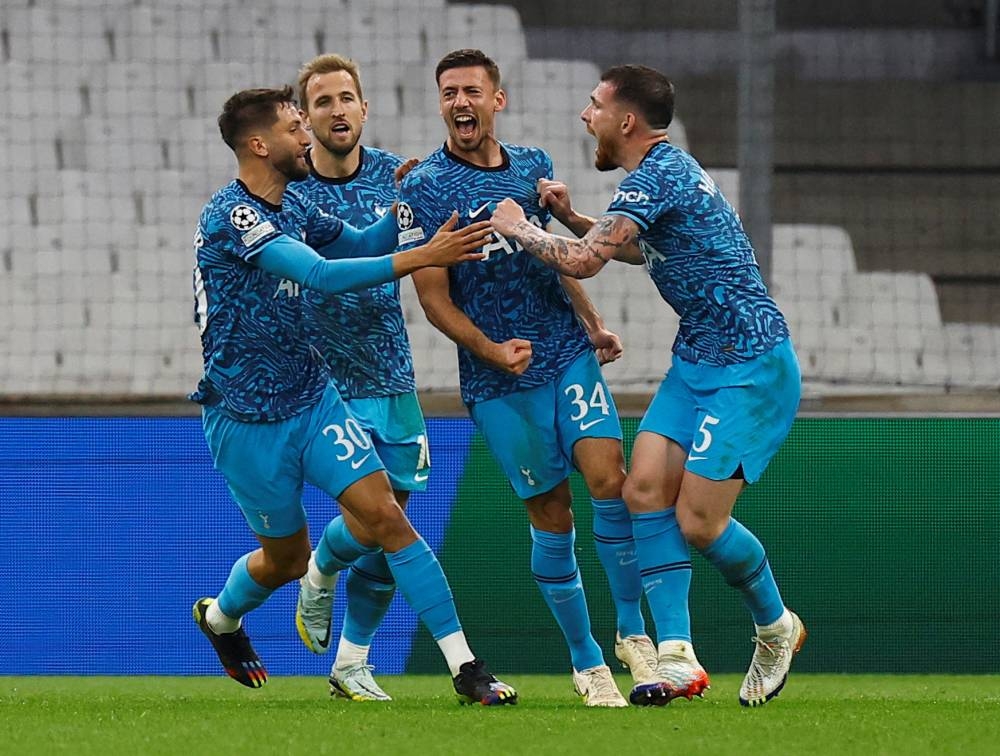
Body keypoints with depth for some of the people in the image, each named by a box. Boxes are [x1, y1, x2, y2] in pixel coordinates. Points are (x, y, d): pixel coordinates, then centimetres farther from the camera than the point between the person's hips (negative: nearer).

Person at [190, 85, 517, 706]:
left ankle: (465, 666, -10)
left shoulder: (291, 207, 4)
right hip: (247, 417, -6)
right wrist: (425, 257, -36)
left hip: (312, 395, 6)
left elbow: (360, 243, 21)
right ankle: (219, 617, 43)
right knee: (286, 558, 9)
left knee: (384, 516, -10)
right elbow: (323, 275, -32)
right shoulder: (230, 216, -22)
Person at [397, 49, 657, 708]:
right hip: (498, 381, -4)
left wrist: (591, 323, 21)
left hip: (568, 353, 4)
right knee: (552, 517, -1)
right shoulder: (424, 189, -7)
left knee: (609, 477, -14)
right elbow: (433, 297, -9)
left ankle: (632, 631, 0)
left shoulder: (534, 166, 9)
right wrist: (489, 350, -21)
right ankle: (587, 663, 12)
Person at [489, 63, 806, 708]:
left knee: (699, 521, -10)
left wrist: (518, 227, -7)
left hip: (749, 365, -10)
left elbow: (583, 262, -25)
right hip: (699, 359, 10)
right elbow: (638, 249, 34)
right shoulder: (668, 167, 14)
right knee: (646, 488, -4)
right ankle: (678, 660, -6)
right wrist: (570, 217, 20)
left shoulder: (656, 176, -19)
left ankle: (776, 627, 16)